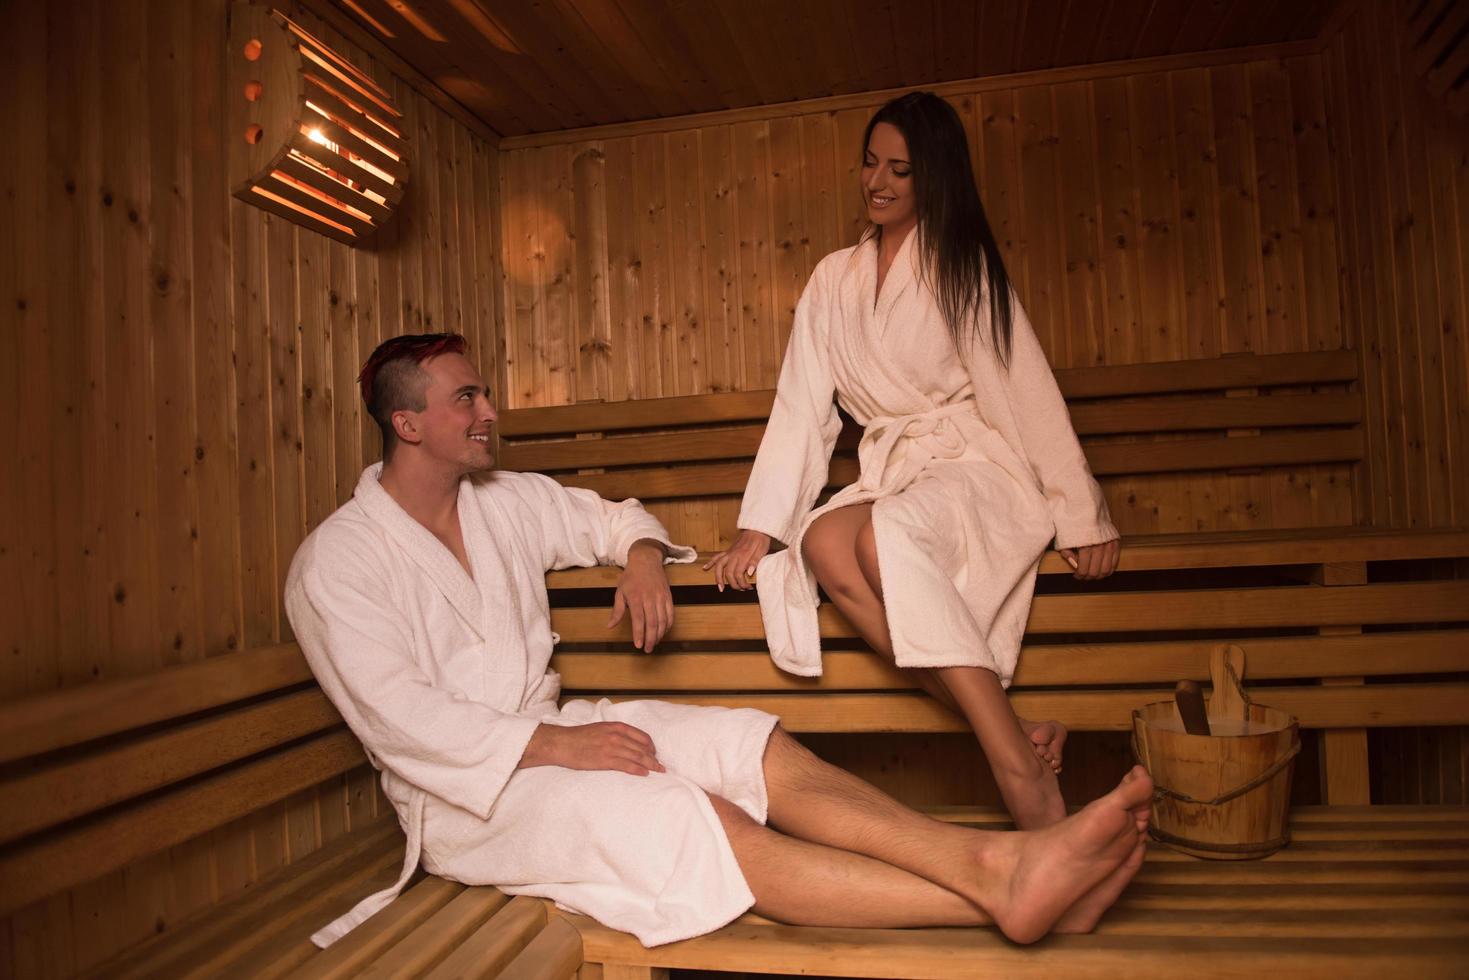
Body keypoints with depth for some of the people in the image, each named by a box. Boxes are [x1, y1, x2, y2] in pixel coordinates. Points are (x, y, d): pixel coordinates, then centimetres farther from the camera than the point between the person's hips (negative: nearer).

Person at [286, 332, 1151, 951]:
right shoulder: (336, 564, -9)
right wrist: (553, 744, -24)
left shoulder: (505, 500, 10)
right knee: (704, 826, -30)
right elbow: (399, 716, -17)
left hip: (555, 731, 7)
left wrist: (642, 555, -3)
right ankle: (1001, 903, -39)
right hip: (467, 794, -6)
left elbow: (610, 516, 22)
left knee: (758, 749, -21)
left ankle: (998, 863, -35)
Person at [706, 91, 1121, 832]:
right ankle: (1007, 733, -28)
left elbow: (1026, 392, -3)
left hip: (979, 469, -3)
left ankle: (1023, 771, -32)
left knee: (888, 534, -36)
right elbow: (800, 406, 7)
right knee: (822, 543, -30)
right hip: (891, 476, 4)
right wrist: (757, 528, -1)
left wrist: (1082, 517, -9)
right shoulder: (834, 279, 12)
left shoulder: (963, 265, 2)